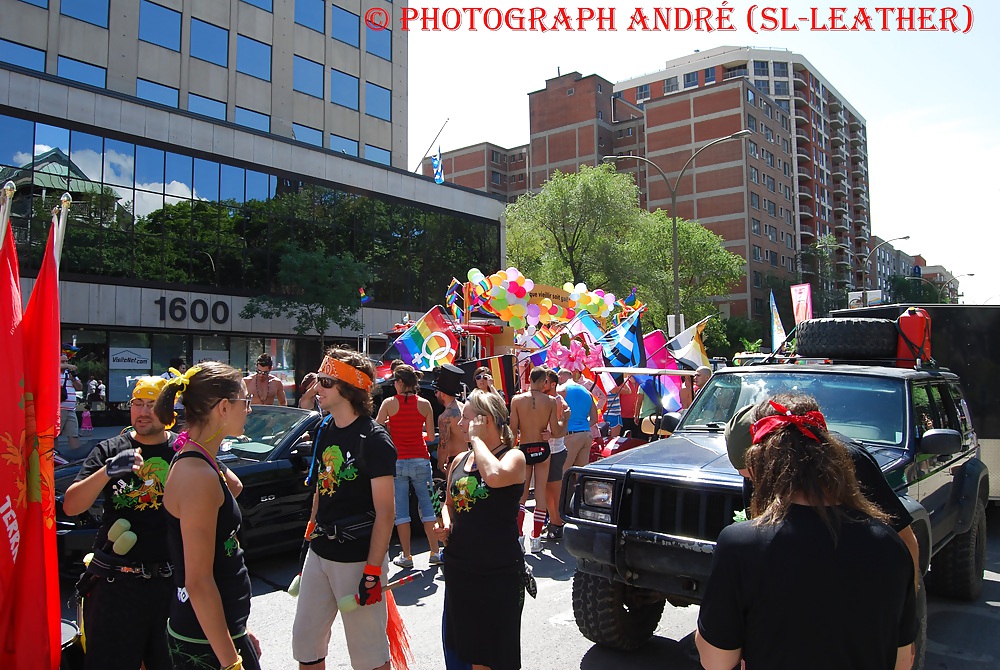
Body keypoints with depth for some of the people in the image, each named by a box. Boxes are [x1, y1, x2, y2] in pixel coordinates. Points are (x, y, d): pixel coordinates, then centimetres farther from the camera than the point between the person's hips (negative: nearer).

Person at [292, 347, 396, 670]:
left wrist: (373, 571, -19)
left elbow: (385, 512, -18)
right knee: (305, 641, 16)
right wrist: (310, 534, 14)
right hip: (320, 553, 7)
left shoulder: (374, 440, -17)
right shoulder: (325, 430, 7)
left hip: (357, 558, -7)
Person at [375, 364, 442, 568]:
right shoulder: (425, 404, 0)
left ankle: (406, 556, 10)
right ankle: (435, 552, 14)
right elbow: (431, 436, 4)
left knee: (401, 510, 6)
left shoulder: (389, 403, -5)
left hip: (397, 461, -1)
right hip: (420, 460, 1)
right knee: (427, 506, 11)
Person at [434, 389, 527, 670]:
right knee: (460, 646, 19)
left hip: (498, 572, -6)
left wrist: (477, 438, -22)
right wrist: (445, 524, -1)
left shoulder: (513, 457, -12)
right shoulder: (459, 461, 8)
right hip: (459, 568, 6)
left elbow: (495, 477, -36)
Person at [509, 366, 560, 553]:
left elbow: (513, 430, -6)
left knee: (521, 494, 10)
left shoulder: (517, 400, -7)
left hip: (524, 449, 0)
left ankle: (518, 537, 7)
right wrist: (565, 418, 12)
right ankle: (536, 539, 10)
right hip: (542, 449, 0)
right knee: (541, 493, 7)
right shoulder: (551, 401, -6)